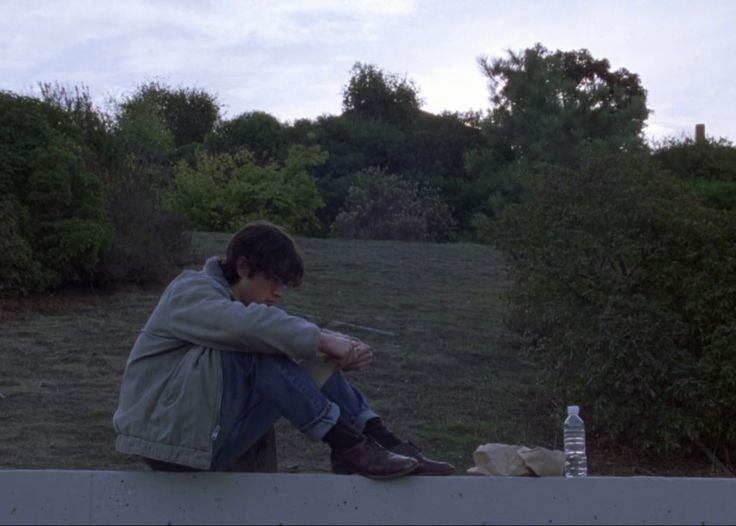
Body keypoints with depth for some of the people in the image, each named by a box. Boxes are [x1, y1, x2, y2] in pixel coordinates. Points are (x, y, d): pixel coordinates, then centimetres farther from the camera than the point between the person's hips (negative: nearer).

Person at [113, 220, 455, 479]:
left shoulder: (248, 302, 16)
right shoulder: (190, 291, -11)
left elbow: (301, 342, 5)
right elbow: (245, 324, -32)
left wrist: (345, 351, -15)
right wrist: (321, 340, -29)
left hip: (207, 435, 8)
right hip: (171, 434, -8)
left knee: (311, 362, -5)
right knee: (263, 349, -27)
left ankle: (382, 443, -14)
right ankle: (348, 447, -26)